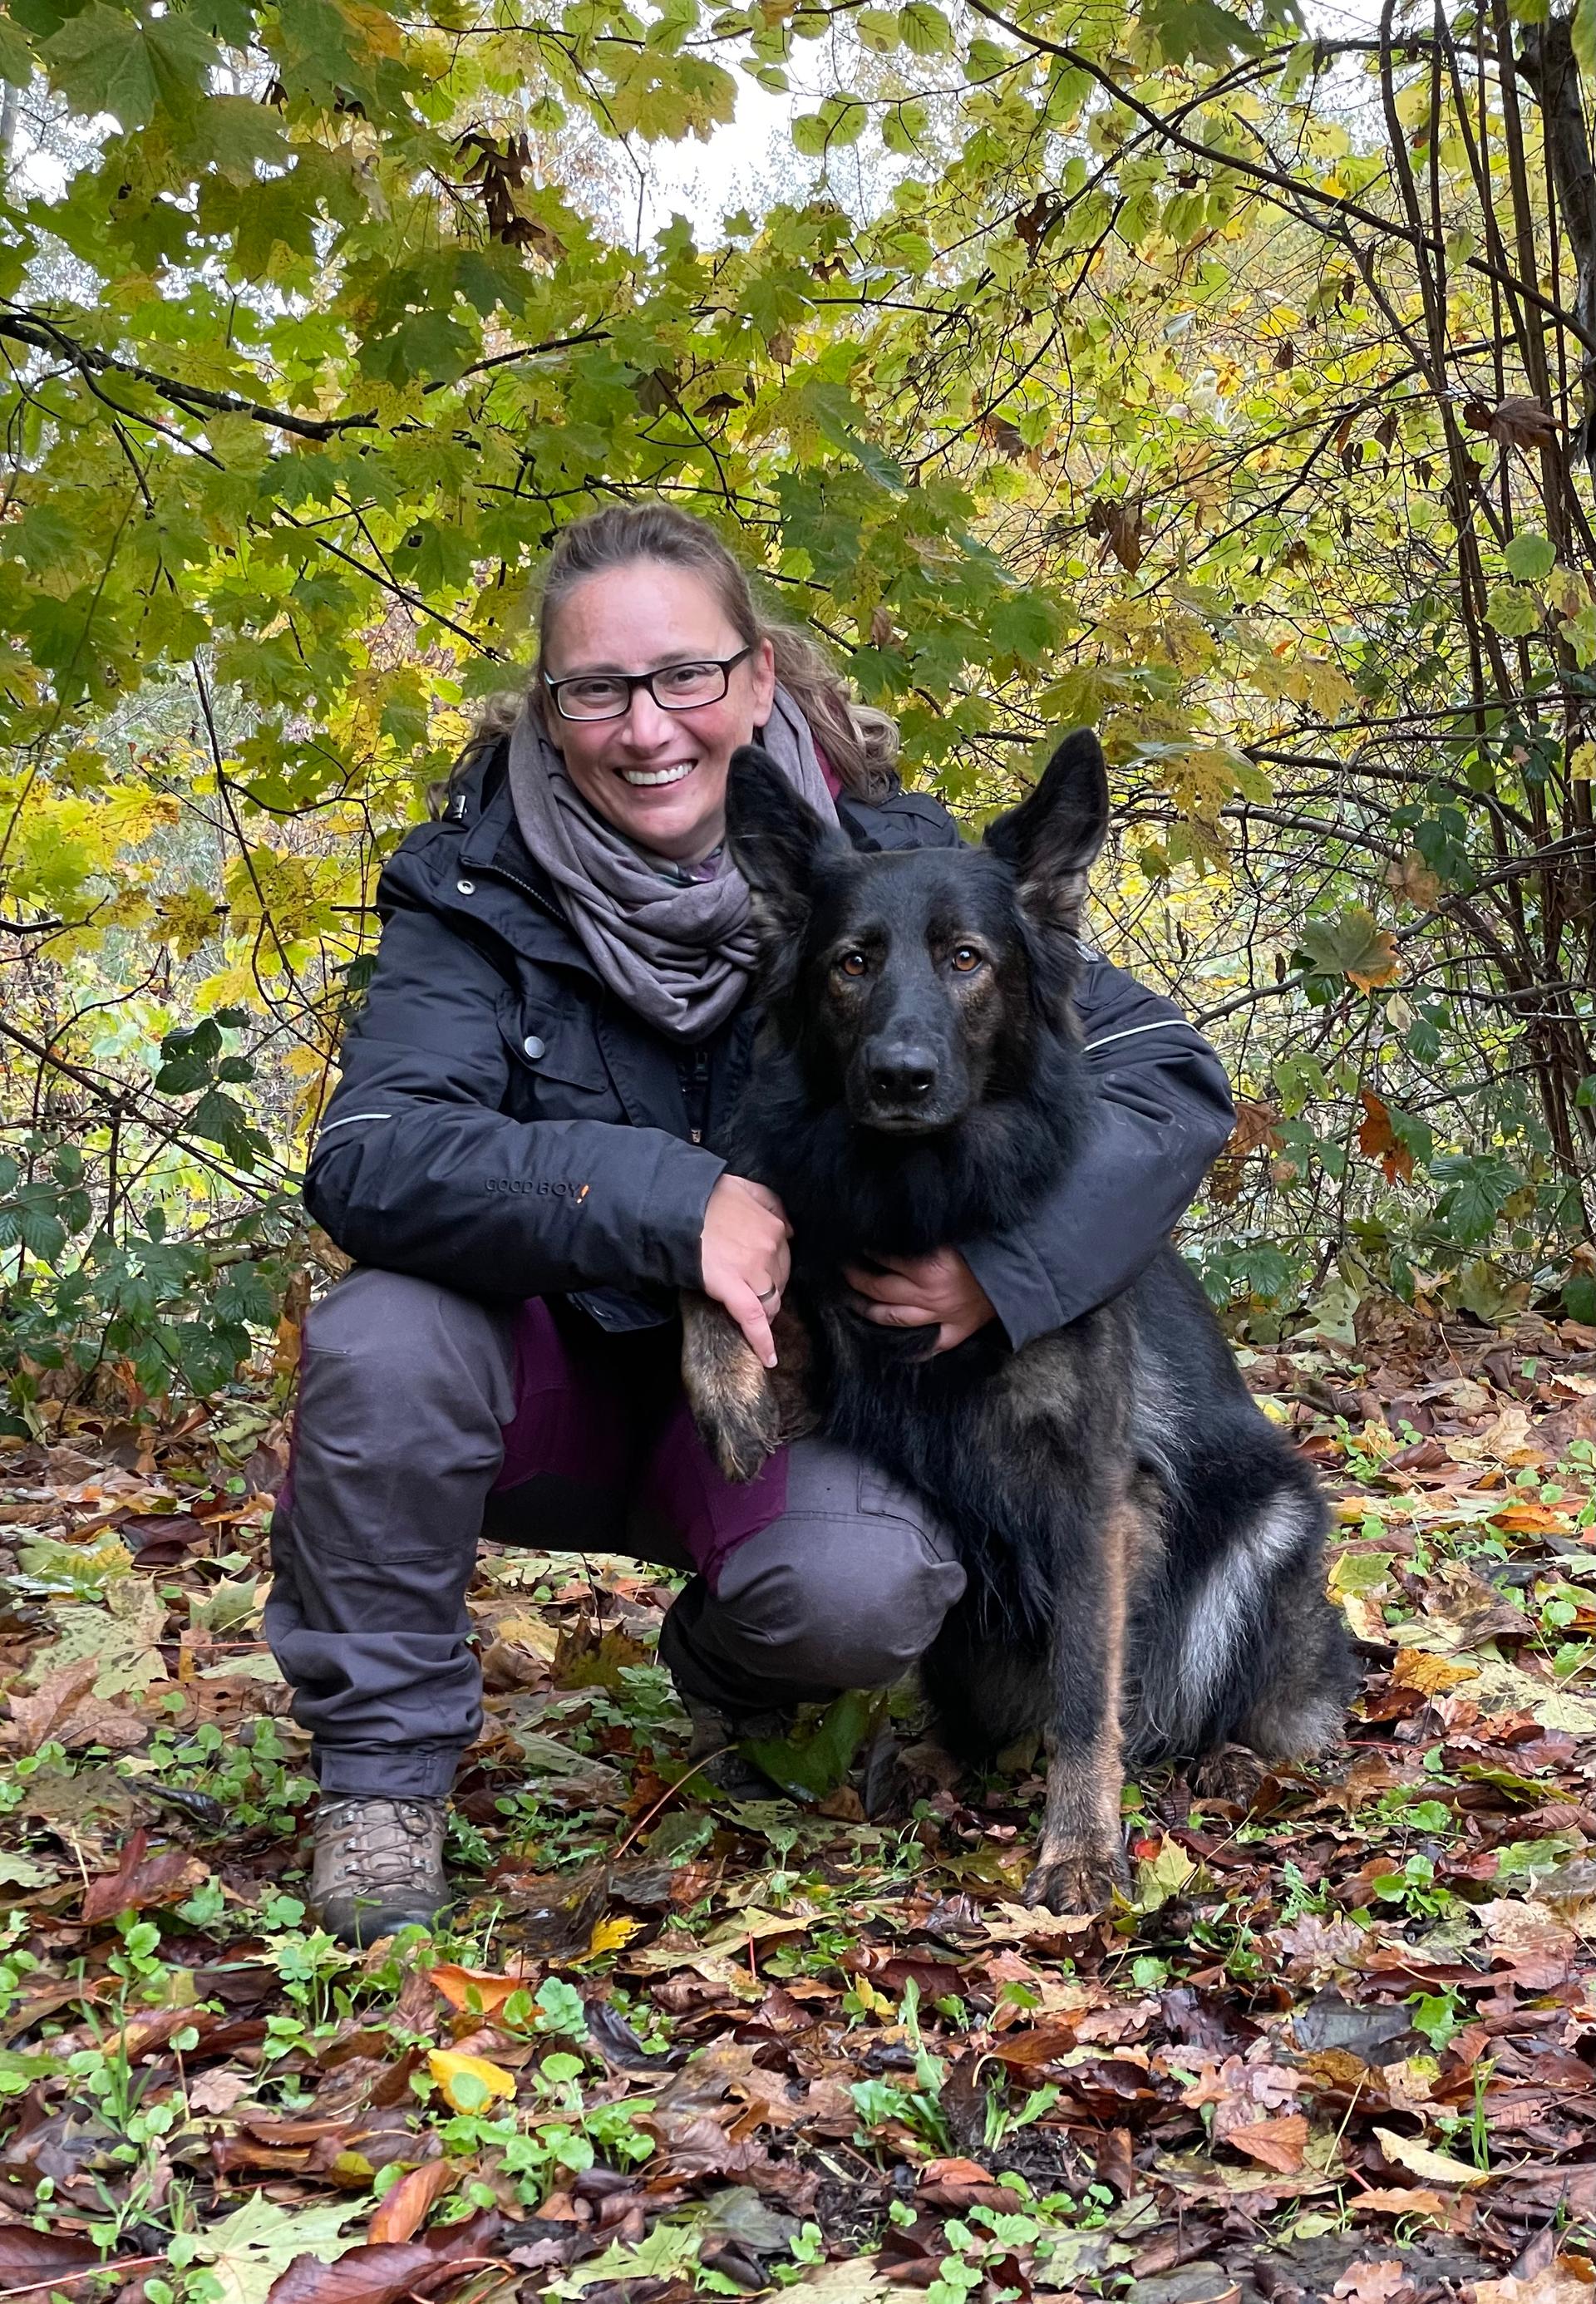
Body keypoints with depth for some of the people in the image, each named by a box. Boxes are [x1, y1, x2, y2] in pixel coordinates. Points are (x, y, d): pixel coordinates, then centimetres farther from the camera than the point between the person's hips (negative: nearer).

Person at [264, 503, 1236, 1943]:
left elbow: (1171, 1074, -14)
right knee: (383, 1336, -31)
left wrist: (1004, 1258, -30)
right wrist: (671, 1202, -40)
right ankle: (382, 1766, -8)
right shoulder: (480, 886, -14)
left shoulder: (886, 865, -13)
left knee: (867, 1588, -31)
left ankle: (733, 1673, 8)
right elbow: (368, 1163, -28)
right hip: (559, 1372, 0)